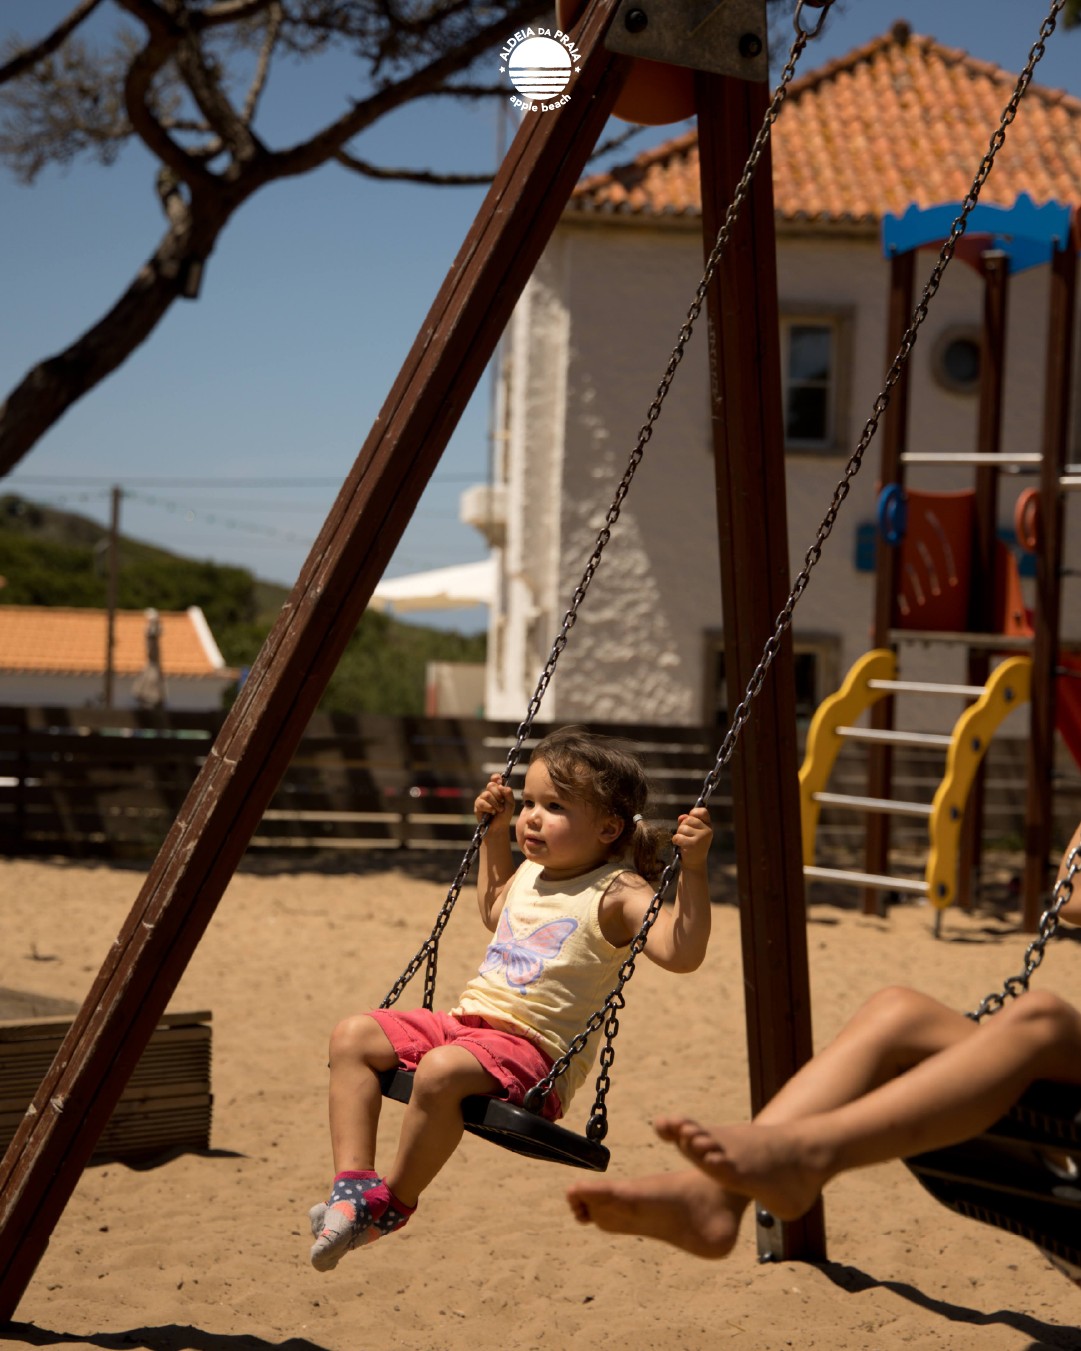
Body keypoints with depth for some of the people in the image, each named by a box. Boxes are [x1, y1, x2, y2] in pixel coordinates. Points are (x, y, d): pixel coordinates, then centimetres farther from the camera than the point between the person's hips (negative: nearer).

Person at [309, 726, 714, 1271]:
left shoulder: (616, 894, -7)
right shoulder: (528, 873, 18)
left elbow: (680, 953, -22)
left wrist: (693, 867, -30)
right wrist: (495, 832, 33)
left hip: (532, 1050, -9)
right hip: (464, 1022, 9)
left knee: (443, 1070, -37)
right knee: (353, 1036, -6)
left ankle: (392, 1204, -16)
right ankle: (354, 1182, -13)